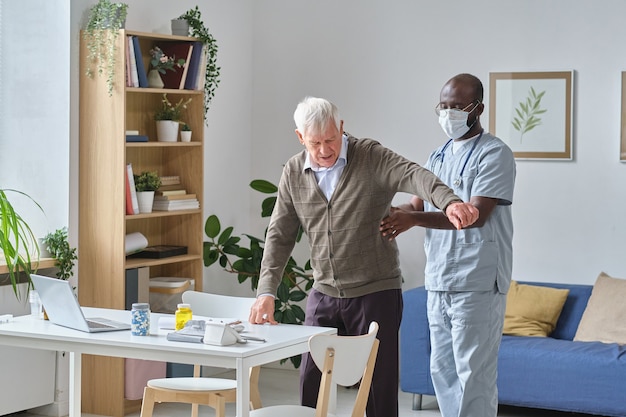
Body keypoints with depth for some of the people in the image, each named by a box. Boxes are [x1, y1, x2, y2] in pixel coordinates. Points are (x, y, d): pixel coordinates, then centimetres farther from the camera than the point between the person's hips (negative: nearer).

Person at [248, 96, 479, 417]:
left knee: (379, 388, 1)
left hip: (375, 293, -4)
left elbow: (413, 176, -28)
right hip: (323, 295, 4)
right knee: (311, 384, 6)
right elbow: (280, 236, 5)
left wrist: (449, 202, -49)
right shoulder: (294, 173, 3)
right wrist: (266, 292, -6)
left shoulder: (372, 158, -10)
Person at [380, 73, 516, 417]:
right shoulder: (439, 156, 17)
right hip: (439, 282, 8)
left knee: (473, 374, -6)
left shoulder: (494, 154, -8)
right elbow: (418, 202, 12)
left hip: (476, 284, -8)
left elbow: (476, 214, -18)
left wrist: (414, 219, -25)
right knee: (441, 370, 13)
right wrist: (395, 215, -12)